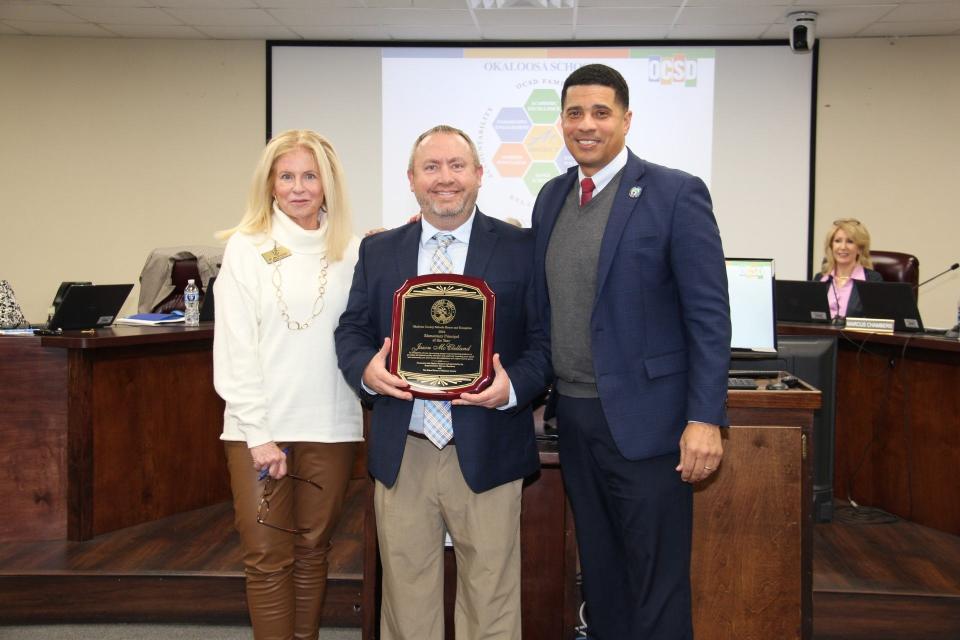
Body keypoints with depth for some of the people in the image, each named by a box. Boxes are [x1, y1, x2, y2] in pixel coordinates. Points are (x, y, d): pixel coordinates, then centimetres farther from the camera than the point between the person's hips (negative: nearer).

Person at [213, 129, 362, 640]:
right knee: (268, 557, 1)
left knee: (312, 550, 11)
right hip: (260, 425, -2)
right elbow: (234, 347, -4)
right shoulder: (246, 247, 0)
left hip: (330, 425, 2)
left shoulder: (351, 251, 5)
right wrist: (258, 434, -9)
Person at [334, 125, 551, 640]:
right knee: (406, 598, 15)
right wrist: (366, 369, -12)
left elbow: (545, 338, -1)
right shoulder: (378, 251, 9)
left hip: (486, 454, -2)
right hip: (401, 454, 3)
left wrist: (513, 386, -19)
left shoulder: (521, 249, 0)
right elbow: (352, 330, 9)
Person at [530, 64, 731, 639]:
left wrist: (705, 419, -17)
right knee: (599, 571, 17)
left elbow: (709, 315, -12)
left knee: (657, 582, 5)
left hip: (644, 416, -5)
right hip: (574, 415, 6)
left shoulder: (676, 194, -9)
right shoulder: (552, 197, 10)